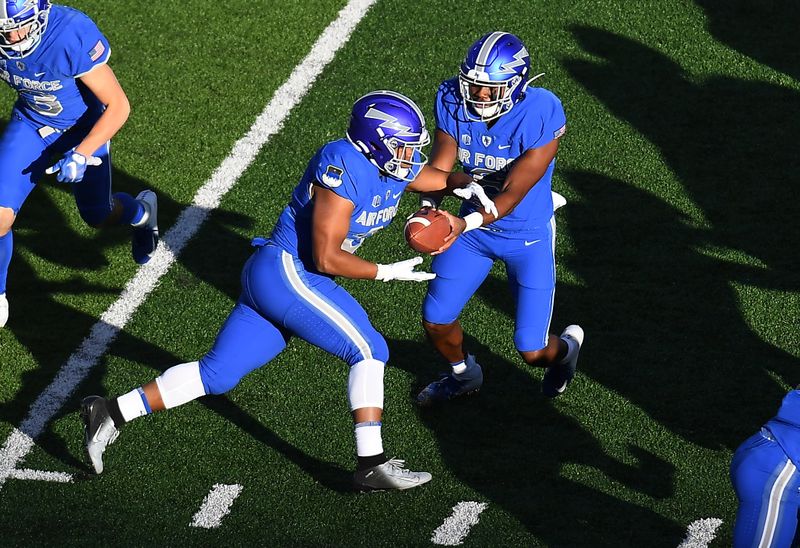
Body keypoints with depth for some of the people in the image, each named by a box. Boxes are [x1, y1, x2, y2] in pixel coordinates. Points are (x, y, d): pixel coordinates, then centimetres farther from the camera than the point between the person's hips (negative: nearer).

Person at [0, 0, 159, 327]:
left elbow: (118, 106, -29)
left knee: (97, 216, 15)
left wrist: (81, 154, -34)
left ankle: (142, 211, 51)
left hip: (83, 126, -3)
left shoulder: (73, 37, -38)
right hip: (30, 121, 3)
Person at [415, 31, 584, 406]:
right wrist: (430, 209, -34)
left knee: (531, 351, -4)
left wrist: (466, 223, -47)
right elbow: (439, 167, -12)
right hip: (474, 225, 4)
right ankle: (464, 374, 42)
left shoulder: (541, 115, -30)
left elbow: (512, 195, -31)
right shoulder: (454, 101, -16)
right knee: (436, 320, 7)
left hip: (527, 234, -4)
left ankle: (565, 348, 36)